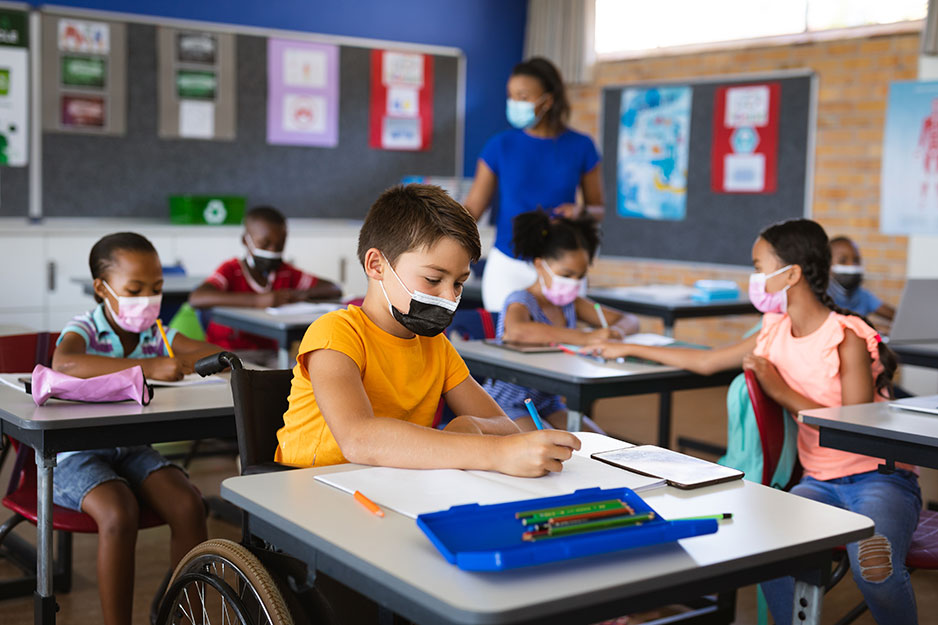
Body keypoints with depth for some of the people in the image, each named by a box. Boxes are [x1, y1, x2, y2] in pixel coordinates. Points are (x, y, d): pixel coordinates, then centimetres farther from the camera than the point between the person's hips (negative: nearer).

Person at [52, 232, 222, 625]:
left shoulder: (156, 334, 5)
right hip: (77, 454, -5)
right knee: (119, 514, -32)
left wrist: (190, 360, -26)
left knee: (189, 507, -18)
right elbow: (63, 363, -36)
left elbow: (220, 355, -1)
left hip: (133, 450, 5)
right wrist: (146, 366, -43)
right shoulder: (84, 330, -11)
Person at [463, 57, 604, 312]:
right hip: (506, 266, 0)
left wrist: (579, 211, -13)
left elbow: (597, 208, 9)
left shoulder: (580, 147, 1)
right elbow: (472, 208, 0)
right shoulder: (500, 146, 0)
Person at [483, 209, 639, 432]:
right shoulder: (521, 301, -14)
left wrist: (617, 331, -16)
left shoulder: (570, 303, 8)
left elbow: (629, 320, 12)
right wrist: (583, 337, -43)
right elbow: (516, 331, -40)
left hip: (548, 403, 8)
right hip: (508, 404, -7)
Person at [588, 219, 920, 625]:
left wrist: (781, 391, -17)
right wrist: (627, 350, 23)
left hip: (878, 477, -5)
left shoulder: (847, 338, -13)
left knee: (874, 567, -35)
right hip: (819, 482, 5)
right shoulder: (776, 334, 6)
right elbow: (706, 362, 18)